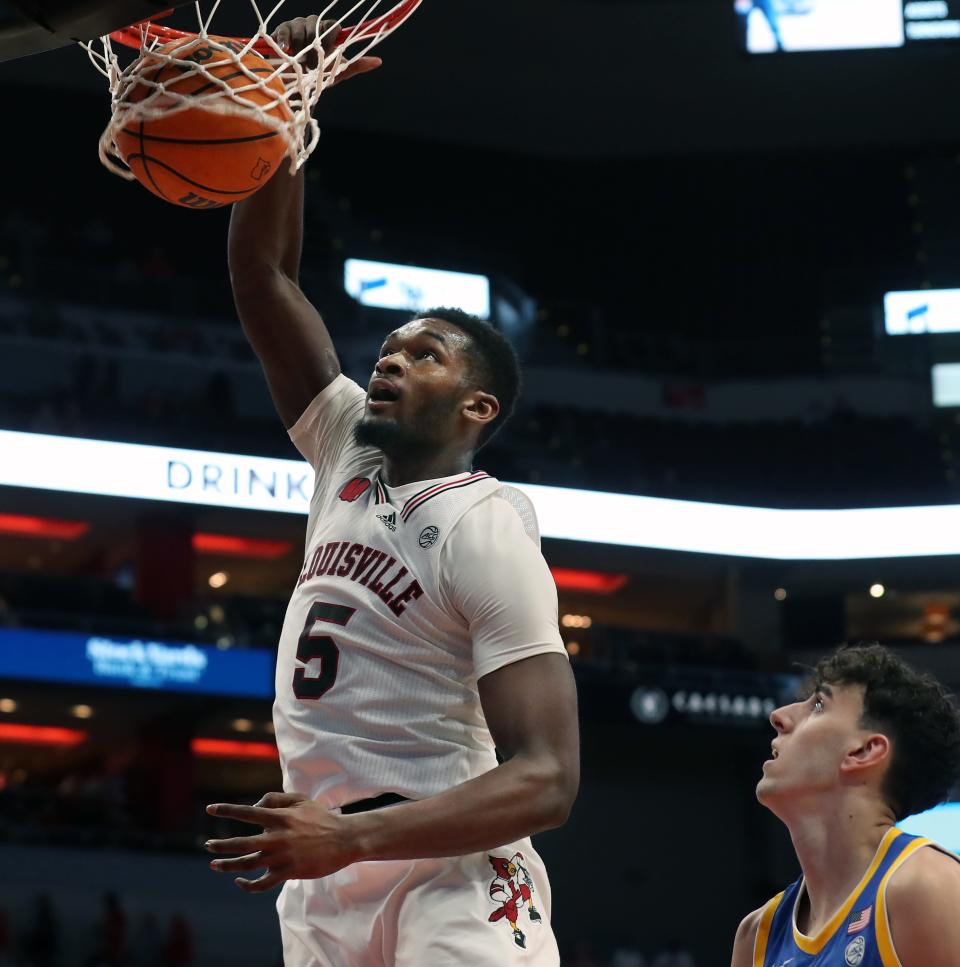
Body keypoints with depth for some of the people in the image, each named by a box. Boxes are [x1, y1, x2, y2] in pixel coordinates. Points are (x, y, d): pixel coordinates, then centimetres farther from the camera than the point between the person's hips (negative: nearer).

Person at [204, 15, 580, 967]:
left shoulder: (485, 532, -9)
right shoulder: (347, 455, 13)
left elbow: (547, 780, -17)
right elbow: (260, 275, 10)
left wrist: (353, 837, -29)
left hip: (447, 881, -7)